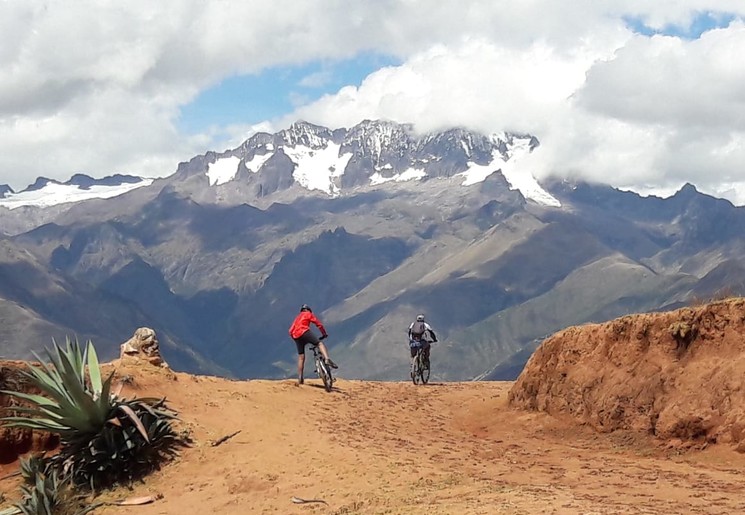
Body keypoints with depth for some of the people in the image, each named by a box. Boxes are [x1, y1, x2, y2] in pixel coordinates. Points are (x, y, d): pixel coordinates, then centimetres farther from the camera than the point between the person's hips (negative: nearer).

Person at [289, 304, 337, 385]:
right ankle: (327, 359, -36)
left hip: (296, 336, 6)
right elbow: (319, 324, 10)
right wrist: (324, 334, 19)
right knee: (320, 344, -8)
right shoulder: (308, 314, 18)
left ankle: (300, 378, 9)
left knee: (301, 357, 10)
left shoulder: (297, 317, 35)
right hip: (304, 332, -6)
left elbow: (291, 331, 26)